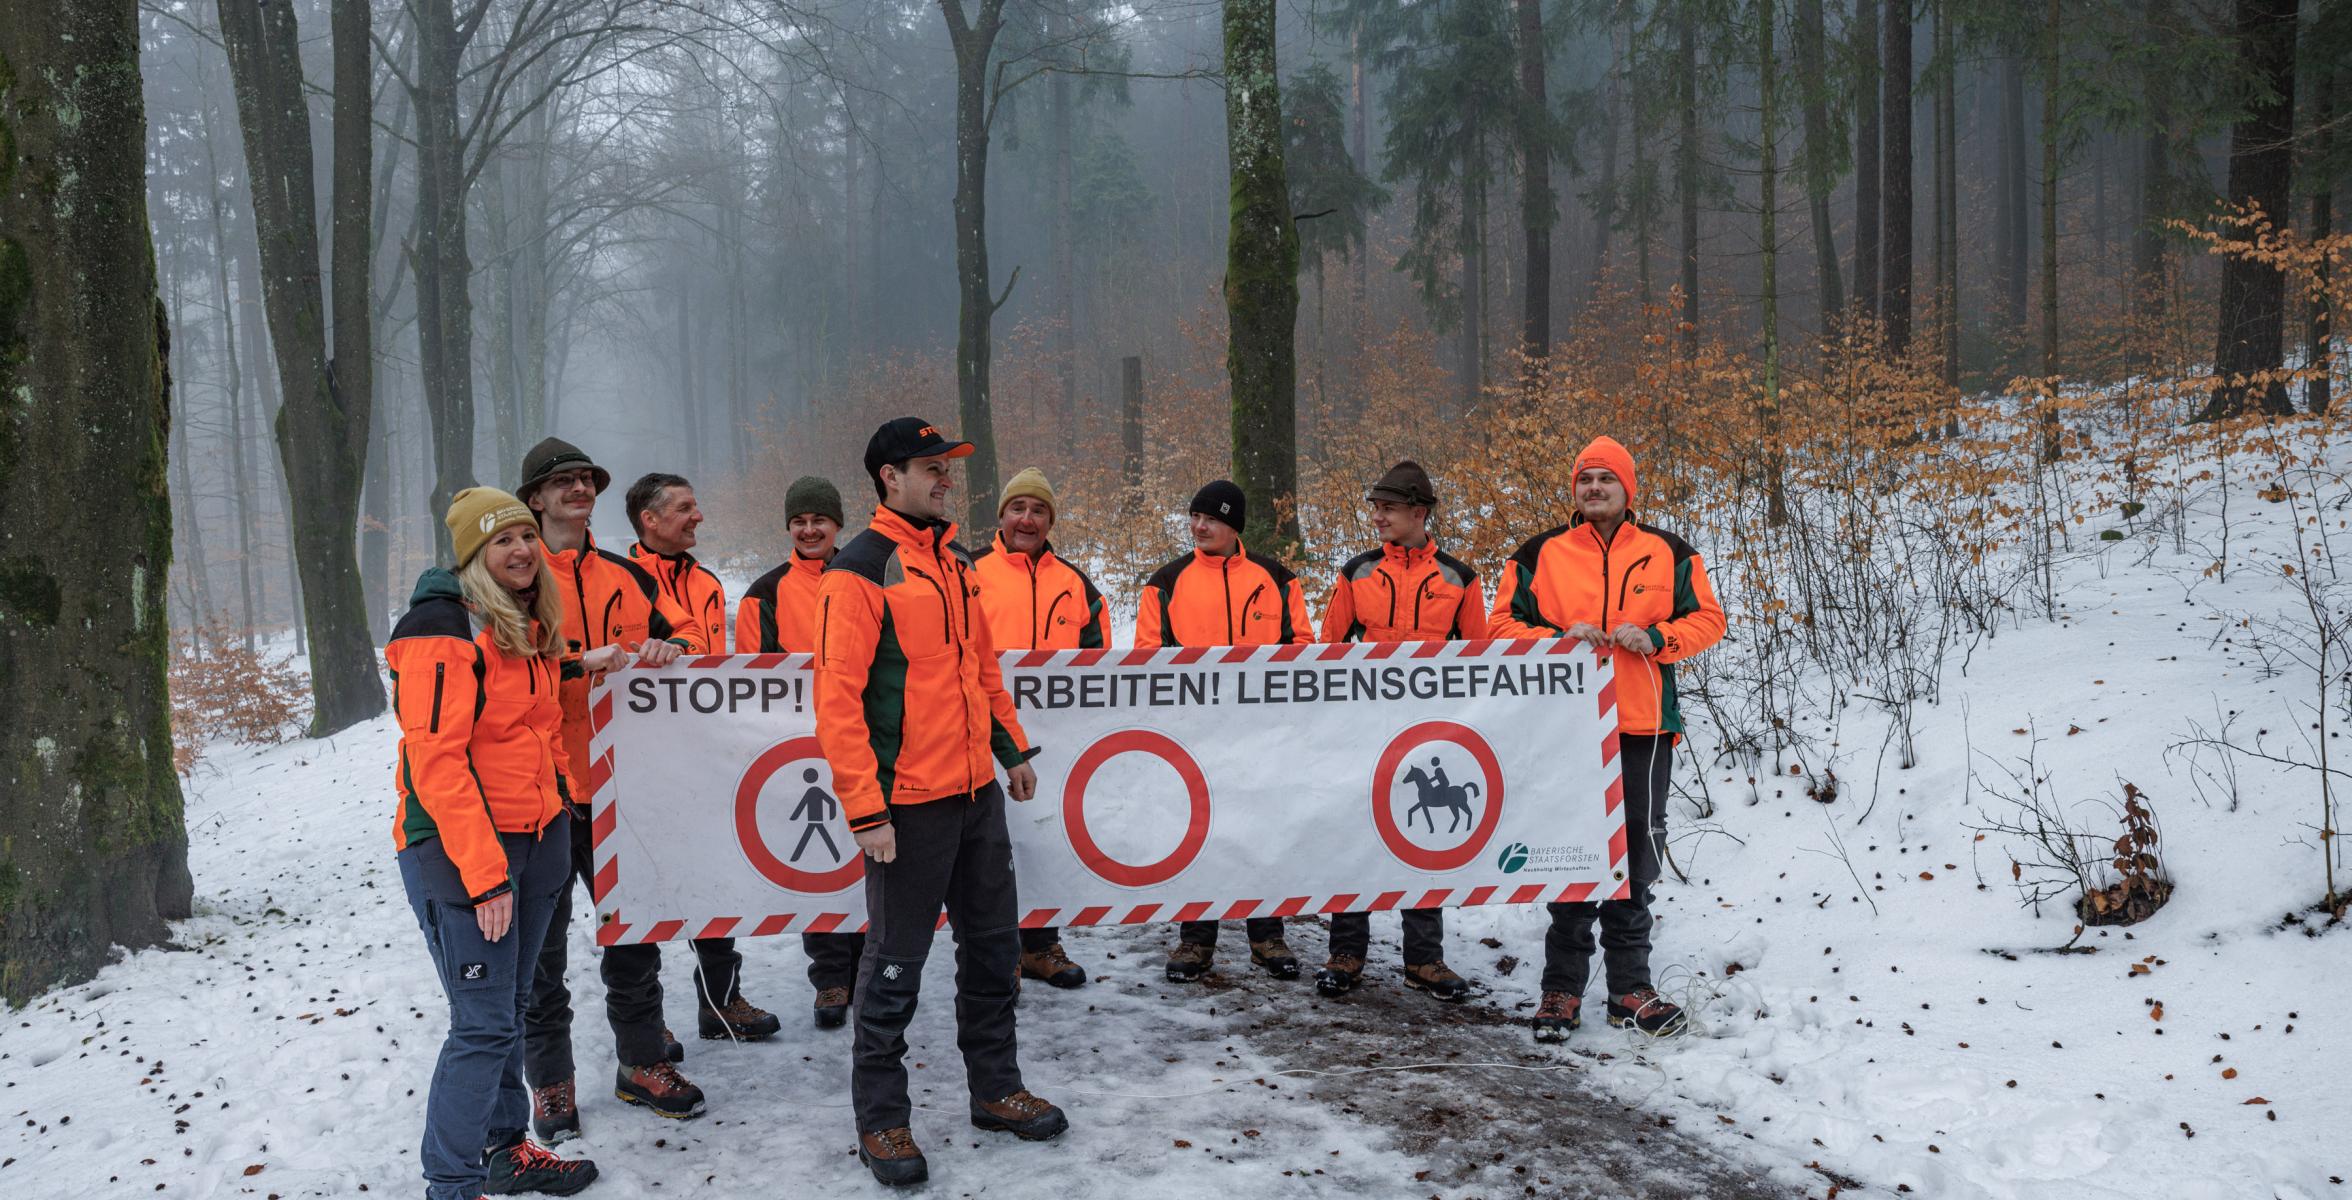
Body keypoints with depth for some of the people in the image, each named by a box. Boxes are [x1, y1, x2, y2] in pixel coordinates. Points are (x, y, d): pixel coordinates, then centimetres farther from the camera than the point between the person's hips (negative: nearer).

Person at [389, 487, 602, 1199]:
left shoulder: (525, 625, 13)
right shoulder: (443, 629, -15)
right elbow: (435, 759, -21)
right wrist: (484, 874, -23)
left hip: (533, 840, 8)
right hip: (458, 848, -8)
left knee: (509, 1007, 17)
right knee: (484, 1024, -6)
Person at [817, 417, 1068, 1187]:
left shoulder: (953, 560, 12)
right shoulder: (859, 572, -13)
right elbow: (838, 699, -17)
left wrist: (1012, 748, 17)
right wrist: (864, 809, -20)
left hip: (977, 791, 8)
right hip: (908, 804, -8)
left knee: (993, 946, 16)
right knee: (895, 966, 3)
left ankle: (995, 1088, 31)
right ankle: (880, 1120, 16)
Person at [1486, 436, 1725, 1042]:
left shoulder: (1669, 553, 7)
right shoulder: (1540, 555, 5)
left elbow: (1707, 619, 10)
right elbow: (1502, 624, 6)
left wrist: (1655, 638, -8)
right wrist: (1558, 639, -11)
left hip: (1643, 726, 1)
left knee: (1637, 853, 7)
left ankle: (1630, 987, 17)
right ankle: (1563, 988, 11)